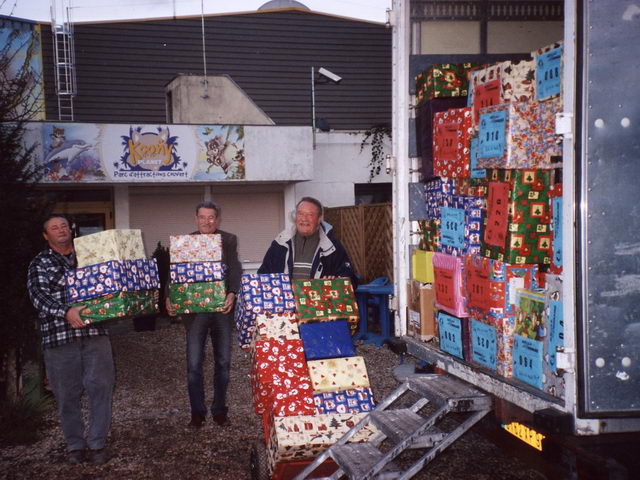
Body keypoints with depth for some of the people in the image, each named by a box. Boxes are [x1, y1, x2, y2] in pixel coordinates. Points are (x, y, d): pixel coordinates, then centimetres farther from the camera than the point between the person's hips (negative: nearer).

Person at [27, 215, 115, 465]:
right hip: (59, 335, -1)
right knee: (67, 393, 5)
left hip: (94, 332, 2)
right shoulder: (40, 263, 7)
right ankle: (75, 445, 20)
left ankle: (97, 443, 8)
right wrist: (66, 312, -23)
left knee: (101, 385, -4)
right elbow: (38, 296, -8)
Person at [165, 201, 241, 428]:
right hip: (194, 310, -1)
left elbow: (235, 270, -5)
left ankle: (219, 410, 22)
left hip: (222, 308, 1)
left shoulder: (229, 241, 4)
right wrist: (170, 298, -16)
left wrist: (232, 294, -23)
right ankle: (197, 411, 13)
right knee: (194, 364, -1)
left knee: (223, 362, 9)